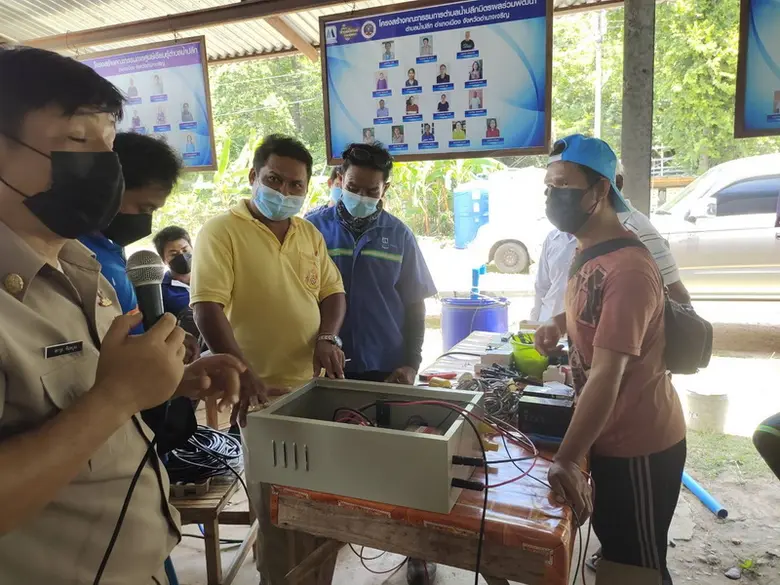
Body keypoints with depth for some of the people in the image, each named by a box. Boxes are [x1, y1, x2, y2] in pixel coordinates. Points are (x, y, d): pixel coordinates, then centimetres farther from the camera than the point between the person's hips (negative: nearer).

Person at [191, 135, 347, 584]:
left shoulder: (310, 233, 10)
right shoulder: (221, 232, -9)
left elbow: (333, 292, 14)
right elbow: (207, 310, -18)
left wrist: (327, 337, -5)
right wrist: (243, 374, -27)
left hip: (317, 385, 6)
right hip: (264, 390, -6)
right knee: (277, 504, 7)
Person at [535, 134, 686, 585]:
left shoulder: (627, 268, -27)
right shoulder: (588, 252, 3)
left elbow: (607, 375, -31)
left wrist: (566, 461, -31)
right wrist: (561, 323, 2)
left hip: (639, 447, -9)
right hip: (610, 436, 9)